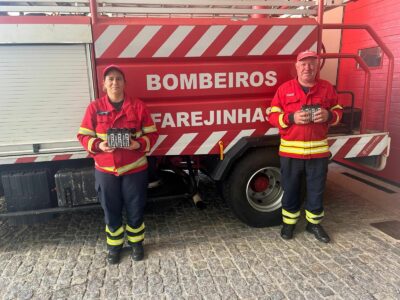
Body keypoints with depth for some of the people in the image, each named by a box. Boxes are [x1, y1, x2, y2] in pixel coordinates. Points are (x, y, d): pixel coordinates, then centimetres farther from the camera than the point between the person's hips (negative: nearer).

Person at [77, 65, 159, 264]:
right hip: (105, 170, 1)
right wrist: (98, 145, -17)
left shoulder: (138, 106, -2)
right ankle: (114, 245, 34)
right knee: (111, 210, 13)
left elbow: (152, 134, 1)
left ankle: (136, 243, 34)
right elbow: (83, 136, 3)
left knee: (135, 209, 11)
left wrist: (139, 144, -18)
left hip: (134, 169, 0)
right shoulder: (95, 107, 0)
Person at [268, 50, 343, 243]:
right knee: (290, 190, 11)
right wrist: (291, 118, -19)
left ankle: (314, 223, 31)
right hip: (290, 151, -1)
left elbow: (338, 112, 12)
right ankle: (289, 223, 29)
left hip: (318, 150, 2)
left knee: (317, 190, 12)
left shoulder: (327, 88, 5)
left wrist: (329, 115, -12)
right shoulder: (284, 89, -1)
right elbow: (272, 116, -1)